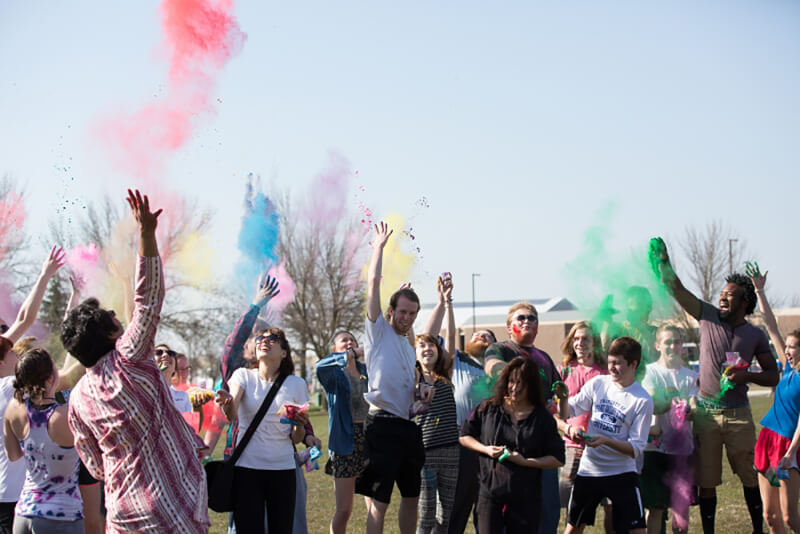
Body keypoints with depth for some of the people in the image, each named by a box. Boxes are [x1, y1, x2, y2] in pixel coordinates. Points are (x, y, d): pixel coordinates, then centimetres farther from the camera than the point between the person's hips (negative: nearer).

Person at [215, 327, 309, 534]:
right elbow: (232, 415, -15)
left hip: (283, 469, 1)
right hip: (247, 467, -1)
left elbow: (296, 439, 7)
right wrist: (227, 402, -37)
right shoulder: (244, 376, 5)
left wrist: (300, 425, -14)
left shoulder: (296, 384, 7)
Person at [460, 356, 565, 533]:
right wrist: (486, 449, -6)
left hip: (525, 500, 0)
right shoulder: (488, 409, 4)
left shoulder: (542, 418, 0)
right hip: (490, 495, 0)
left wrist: (526, 461, -14)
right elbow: (464, 436, 13)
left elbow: (558, 459, -1)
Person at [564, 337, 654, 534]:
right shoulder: (598, 383, -1)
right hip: (589, 469, 3)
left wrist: (605, 441, -26)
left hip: (622, 473, -3)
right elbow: (571, 409, 8)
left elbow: (636, 449, -12)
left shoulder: (643, 401, -11)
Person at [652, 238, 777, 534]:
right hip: (706, 410, 0)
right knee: (707, 480, 4)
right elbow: (677, 290, -6)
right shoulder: (709, 317, 3)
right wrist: (663, 262, -19)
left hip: (738, 414, 0)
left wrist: (747, 375, -12)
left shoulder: (755, 335, 3)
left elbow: (774, 375, 6)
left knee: (749, 476, 3)